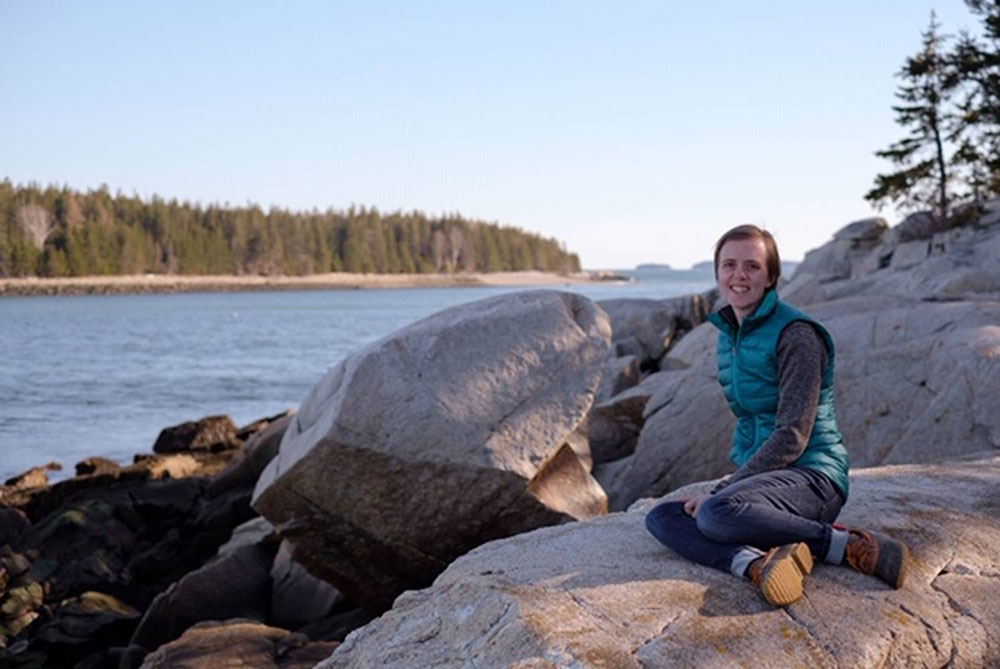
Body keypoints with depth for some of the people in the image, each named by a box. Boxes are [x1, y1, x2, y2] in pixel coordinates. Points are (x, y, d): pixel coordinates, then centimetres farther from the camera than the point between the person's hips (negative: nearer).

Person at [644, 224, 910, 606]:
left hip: (812, 477, -8)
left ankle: (849, 546, -20)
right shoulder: (729, 334, 13)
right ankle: (756, 563, -35)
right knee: (660, 518, -10)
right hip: (760, 472, 8)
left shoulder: (796, 335, -13)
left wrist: (721, 491, -18)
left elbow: (792, 438, -17)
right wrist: (731, 486, 9)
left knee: (717, 514, -34)